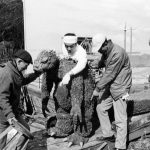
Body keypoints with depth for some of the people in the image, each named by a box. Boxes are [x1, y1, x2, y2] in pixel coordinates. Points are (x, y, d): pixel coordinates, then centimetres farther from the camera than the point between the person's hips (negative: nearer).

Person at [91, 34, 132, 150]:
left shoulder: (118, 53, -25)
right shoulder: (106, 52, 4)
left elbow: (109, 74, -23)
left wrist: (97, 89, -16)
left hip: (120, 88, -9)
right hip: (110, 87, 9)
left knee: (120, 119, -3)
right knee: (101, 108, 15)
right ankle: (108, 135, 29)